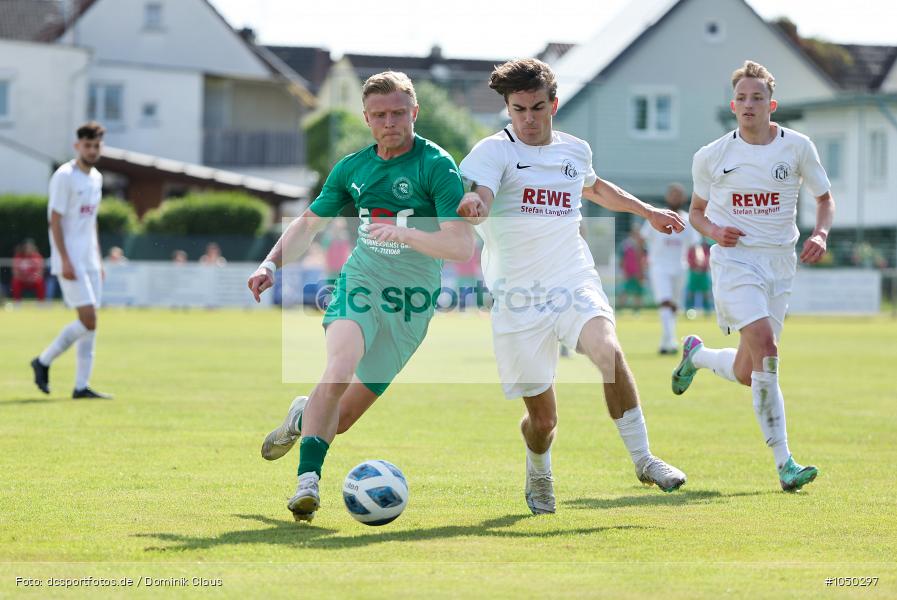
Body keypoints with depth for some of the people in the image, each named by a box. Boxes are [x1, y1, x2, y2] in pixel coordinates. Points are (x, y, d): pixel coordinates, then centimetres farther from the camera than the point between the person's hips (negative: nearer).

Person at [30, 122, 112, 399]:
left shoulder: (96, 178, 14)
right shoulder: (64, 176, -10)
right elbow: (55, 220, -13)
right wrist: (65, 261, -20)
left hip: (89, 262, 8)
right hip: (70, 261, -8)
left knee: (90, 323, 4)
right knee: (88, 319, -13)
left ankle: (81, 386, 6)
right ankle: (44, 361, 4)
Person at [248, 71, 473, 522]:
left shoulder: (436, 166, -9)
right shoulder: (352, 168, 7)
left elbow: (462, 245, -17)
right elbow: (309, 223, 21)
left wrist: (403, 233, -27)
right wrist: (271, 264, 7)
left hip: (411, 303, -2)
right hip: (360, 281, 2)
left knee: (348, 409, 3)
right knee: (341, 365, -29)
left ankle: (305, 415, 37)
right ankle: (308, 477, -27)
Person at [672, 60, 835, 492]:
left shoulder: (797, 147, 1)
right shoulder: (712, 156, 0)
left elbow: (825, 199, 12)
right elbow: (696, 210, 14)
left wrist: (820, 234, -8)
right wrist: (714, 231, -8)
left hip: (779, 262, 3)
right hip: (734, 259, -3)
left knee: (745, 375, 5)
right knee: (765, 345, -24)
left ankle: (696, 354, 41)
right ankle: (783, 463, -21)